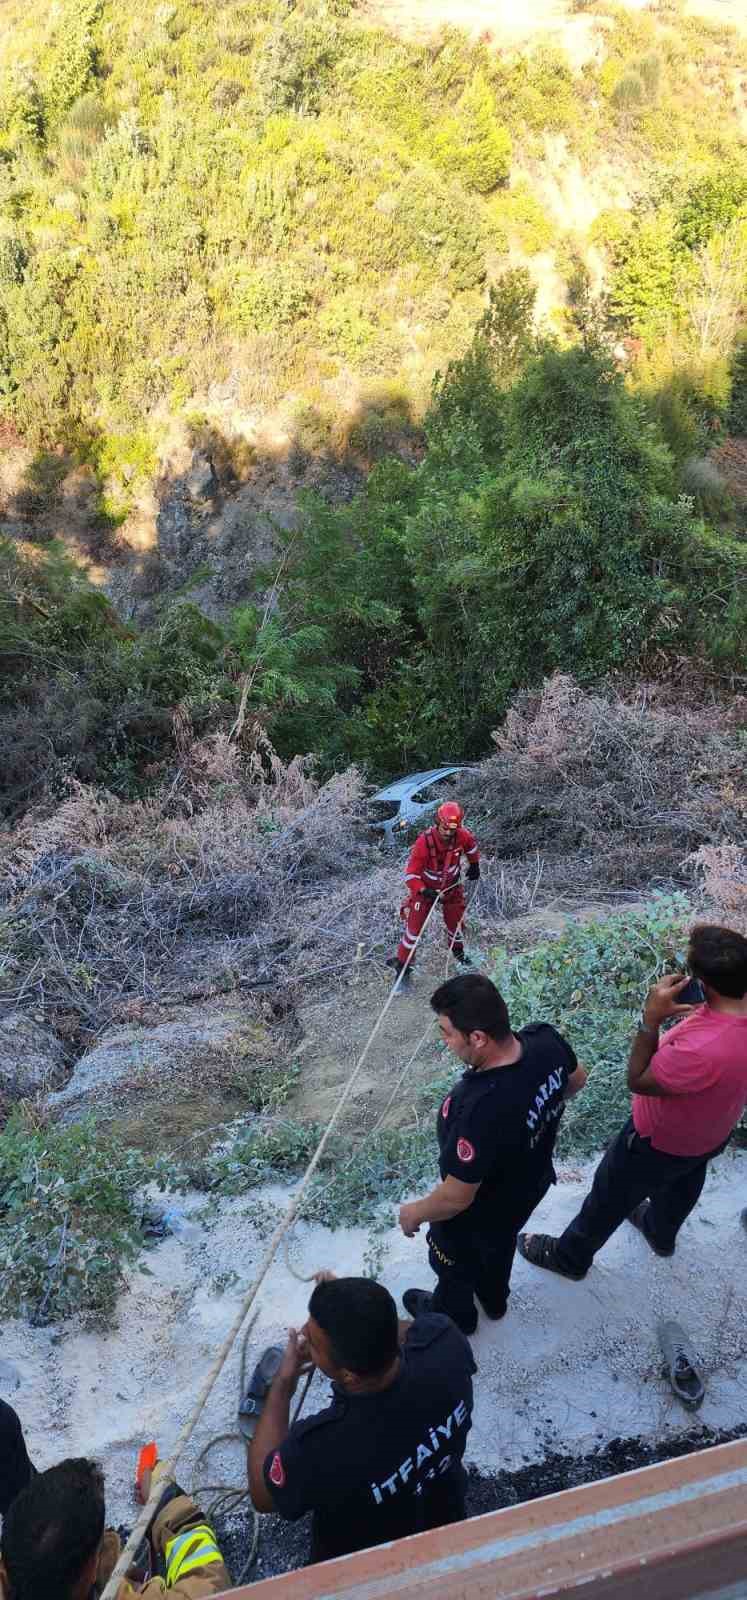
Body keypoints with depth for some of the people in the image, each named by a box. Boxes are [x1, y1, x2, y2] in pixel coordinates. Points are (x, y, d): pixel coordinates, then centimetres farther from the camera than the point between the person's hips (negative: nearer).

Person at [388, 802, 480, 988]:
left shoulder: (462, 836, -22)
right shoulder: (424, 842, -34)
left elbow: (471, 845, 6)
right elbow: (411, 874, -28)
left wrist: (474, 865, 15)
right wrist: (423, 891, -41)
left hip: (451, 887, 4)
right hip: (425, 888, -4)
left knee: (456, 923, 18)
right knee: (414, 927, -7)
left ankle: (458, 952, 50)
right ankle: (403, 967, 8)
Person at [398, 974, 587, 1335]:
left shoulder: (478, 1110, -48)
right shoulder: (545, 1037, -28)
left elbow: (456, 1197, -33)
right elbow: (576, 1079, -3)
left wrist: (414, 1214, -13)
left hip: (478, 1216, -6)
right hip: (531, 1184, 6)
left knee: (454, 1263, 29)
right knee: (501, 1243, 37)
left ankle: (453, 1316, 59)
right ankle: (494, 1298, 66)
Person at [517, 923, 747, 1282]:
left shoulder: (702, 1050, -49)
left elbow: (638, 1080, -31)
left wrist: (650, 1018, -38)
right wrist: (694, 1011, -14)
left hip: (662, 1141, -7)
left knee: (610, 1196, 21)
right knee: (683, 1183, 37)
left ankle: (570, 1256, 48)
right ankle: (661, 1232, 67)